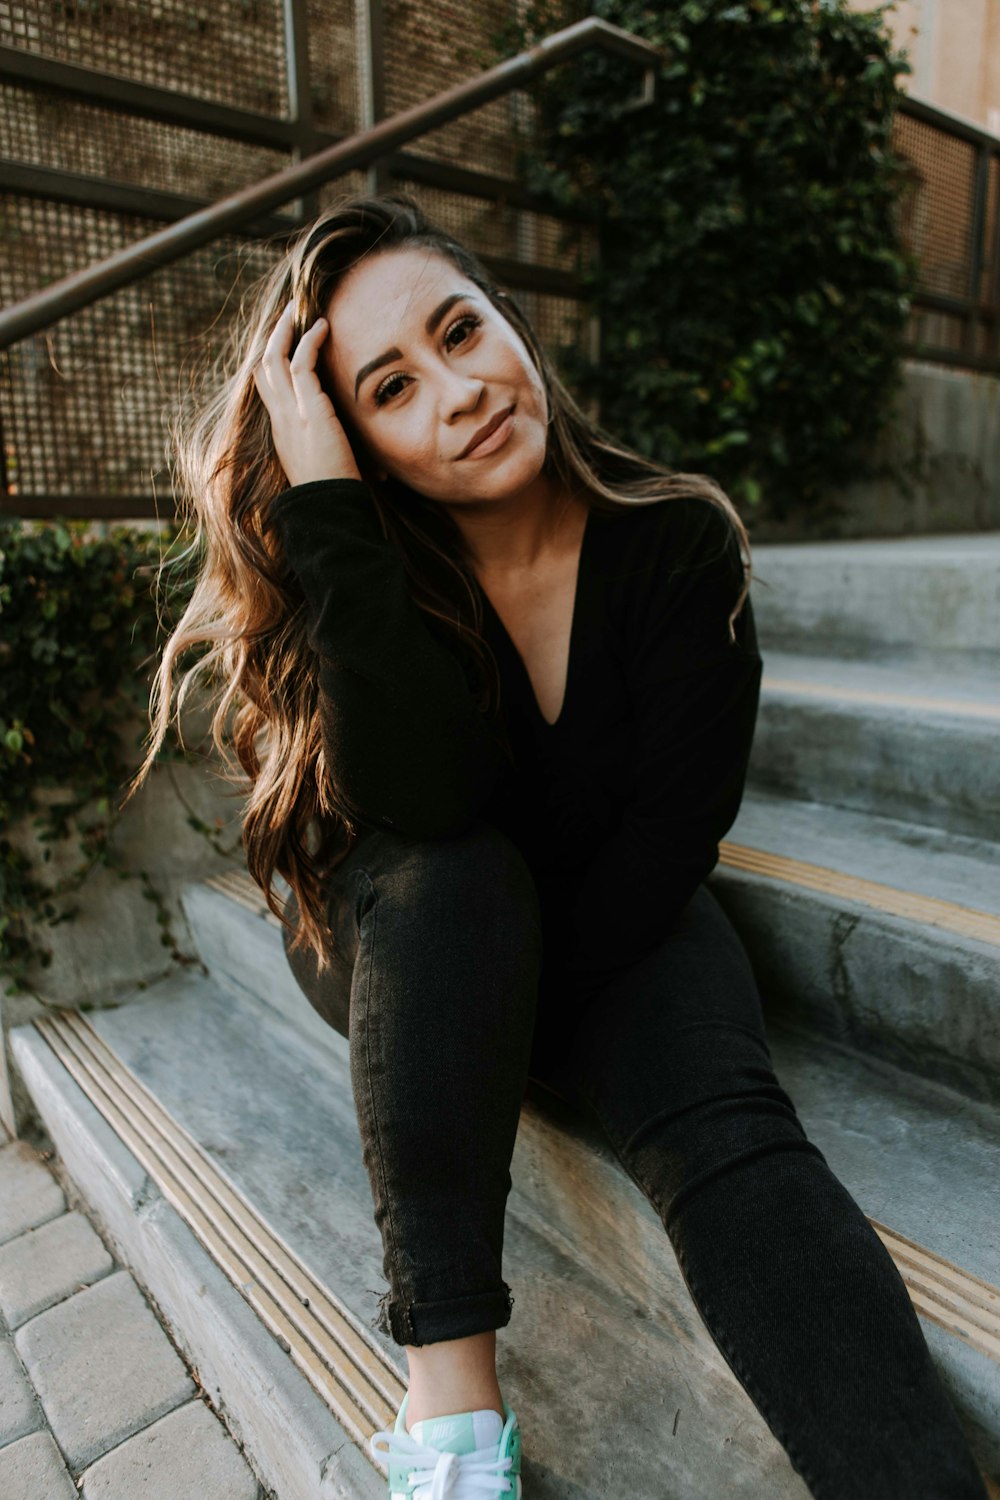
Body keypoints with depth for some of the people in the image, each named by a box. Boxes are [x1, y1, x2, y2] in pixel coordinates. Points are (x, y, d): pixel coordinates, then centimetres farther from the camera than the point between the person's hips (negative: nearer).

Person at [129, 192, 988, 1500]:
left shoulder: (681, 544, -13)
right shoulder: (357, 563, -14)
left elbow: (673, 827, -16)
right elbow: (428, 802, -33)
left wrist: (524, 1005, -20)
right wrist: (323, 496, -33)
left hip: (611, 931, 1)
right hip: (395, 946, 0)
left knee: (729, 1129, -28)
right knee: (452, 871, -34)